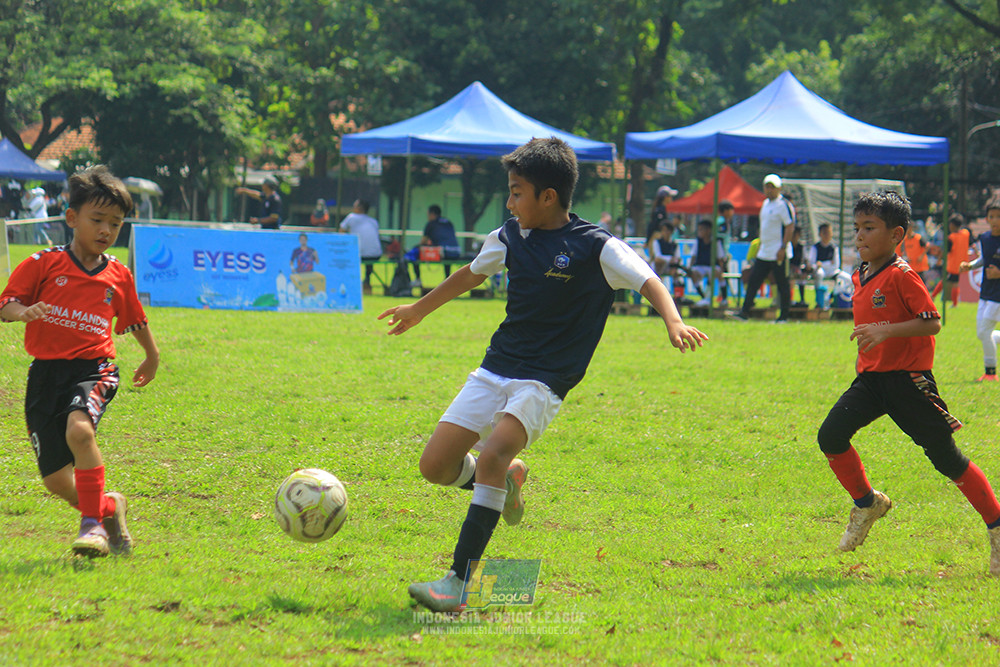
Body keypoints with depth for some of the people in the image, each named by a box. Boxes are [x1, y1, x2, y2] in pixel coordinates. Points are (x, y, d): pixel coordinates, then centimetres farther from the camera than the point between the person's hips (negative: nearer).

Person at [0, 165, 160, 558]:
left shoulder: (118, 277, 9)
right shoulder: (44, 264, 1)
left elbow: (134, 320, 26)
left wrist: (152, 356, 40)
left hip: (93, 368, -1)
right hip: (46, 372, 1)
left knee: (79, 429, -34)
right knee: (56, 481, -2)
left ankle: (93, 523, -23)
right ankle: (108, 507, 29)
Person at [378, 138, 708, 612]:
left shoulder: (595, 248, -9)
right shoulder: (509, 238, 8)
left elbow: (648, 282, -14)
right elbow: (471, 274, 26)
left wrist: (674, 322, -35)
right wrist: (419, 310, 39)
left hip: (543, 382, -6)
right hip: (494, 371, 6)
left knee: (492, 455, -29)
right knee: (436, 466, -5)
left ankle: (459, 582, -29)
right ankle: (506, 481, 28)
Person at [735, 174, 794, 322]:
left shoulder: (783, 205, -11)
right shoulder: (765, 204, 16)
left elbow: (790, 227, -16)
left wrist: (783, 247, -21)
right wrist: (760, 246, 21)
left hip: (778, 254, -9)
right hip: (764, 253, 9)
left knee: (782, 284, -2)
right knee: (753, 280, 5)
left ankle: (784, 315, 5)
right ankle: (745, 311, 6)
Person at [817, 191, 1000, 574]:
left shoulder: (902, 276, -14)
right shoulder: (860, 277, 12)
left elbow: (932, 323, -20)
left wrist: (887, 331, -29)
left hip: (908, 379, -7)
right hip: (871, 377, 8)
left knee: (945, 457, -4)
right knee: (831, 436, -9)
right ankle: (867, 503, 13)